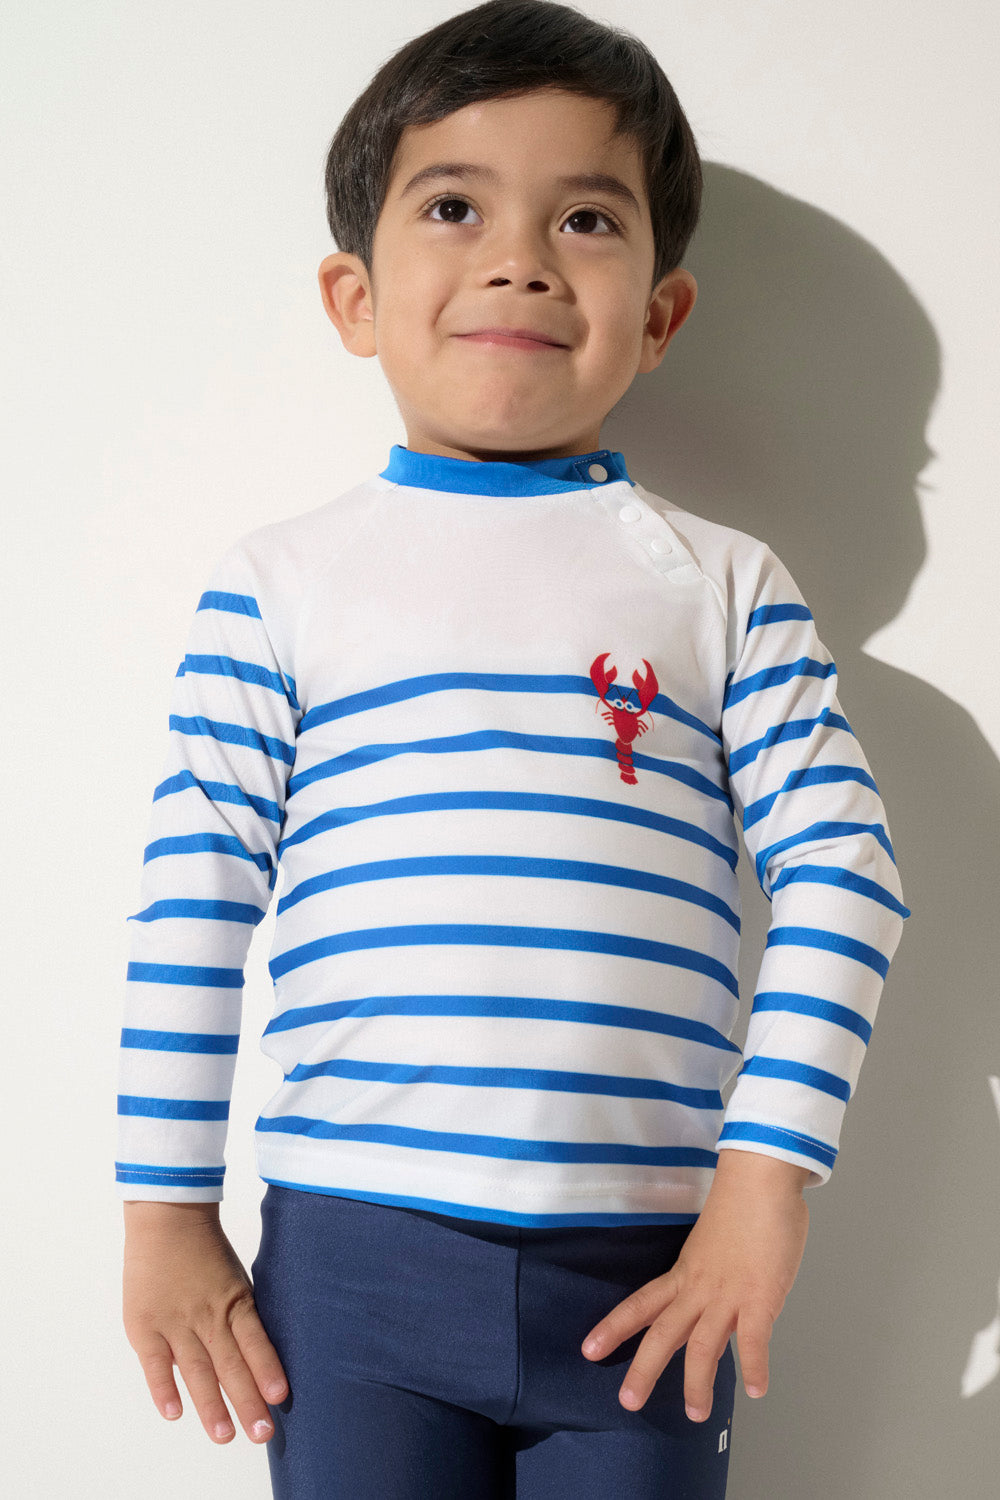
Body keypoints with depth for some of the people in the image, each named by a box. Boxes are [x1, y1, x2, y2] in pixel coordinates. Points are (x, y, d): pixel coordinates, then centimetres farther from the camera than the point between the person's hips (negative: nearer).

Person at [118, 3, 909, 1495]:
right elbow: (193, 906, 5)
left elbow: (841, 877, 2)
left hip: (646, 1265, 1)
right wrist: (165, 1212, 3)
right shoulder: (278, 586, 6)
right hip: (353, 1249, 0)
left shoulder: (727, 587, 7)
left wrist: (769, 1182, -6)